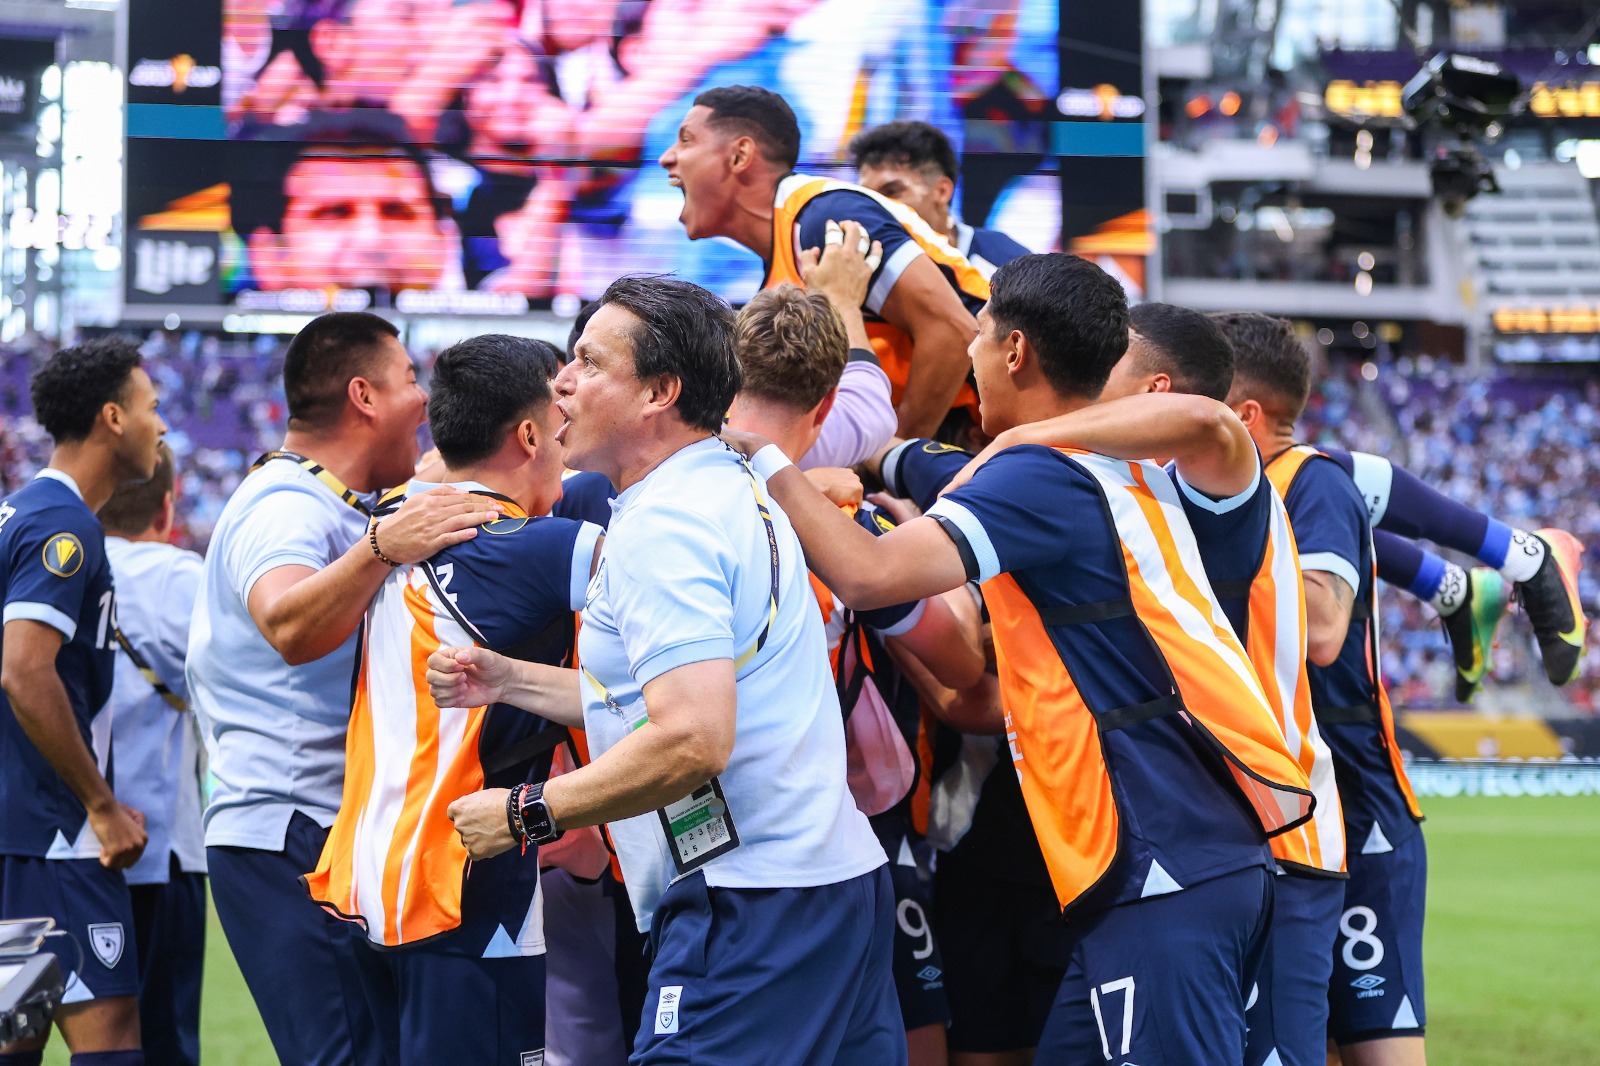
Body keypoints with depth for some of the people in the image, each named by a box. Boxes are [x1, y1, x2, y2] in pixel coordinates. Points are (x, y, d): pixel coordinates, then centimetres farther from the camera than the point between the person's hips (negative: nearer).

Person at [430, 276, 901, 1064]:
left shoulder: (661, 527, -14)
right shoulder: (730, 490, 18)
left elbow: (693, 739, -24)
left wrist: (528, 814, -15)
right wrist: (510, 681, 21)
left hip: (751, 908, -10)